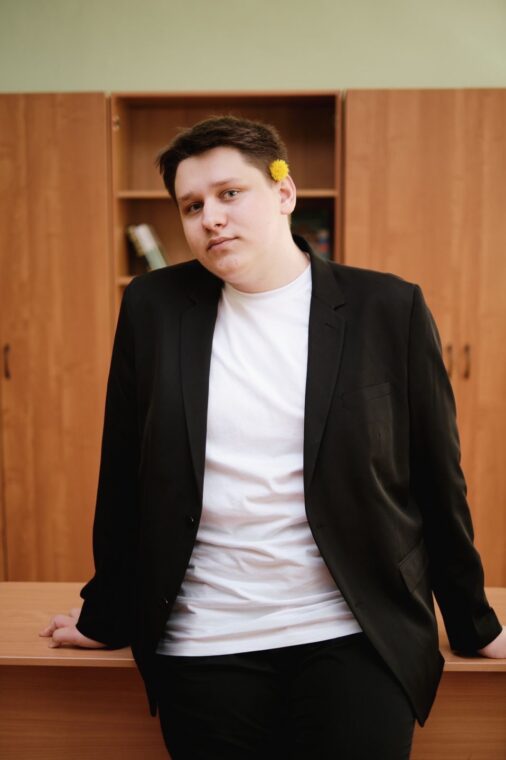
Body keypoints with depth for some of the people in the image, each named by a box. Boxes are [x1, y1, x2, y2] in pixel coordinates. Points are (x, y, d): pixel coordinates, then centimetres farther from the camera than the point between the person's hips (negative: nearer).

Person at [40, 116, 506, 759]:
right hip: (203, 644, 2)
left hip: (355, 640, -1)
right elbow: (123, 476, 6)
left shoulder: (388, 309, -4)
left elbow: (436, 479, 2)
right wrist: (105, 618, 12)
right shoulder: (153, 306, 0)